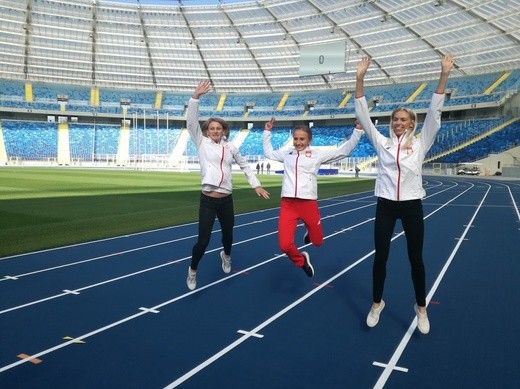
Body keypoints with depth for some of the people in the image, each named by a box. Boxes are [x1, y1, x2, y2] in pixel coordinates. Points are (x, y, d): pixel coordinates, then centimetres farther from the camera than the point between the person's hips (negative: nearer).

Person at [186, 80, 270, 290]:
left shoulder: (230, 148, 9)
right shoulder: (202, 143, 1)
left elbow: (245, 165, 21)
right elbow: (191, 121, -11)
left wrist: (256, 185, 16)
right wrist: (195, 97, -22)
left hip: (226, 200, 3)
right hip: (208, 200, -3)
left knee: (228, 235, 18)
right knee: (203, 240, -7)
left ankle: (226, 256, 54)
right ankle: (192, 270, 21)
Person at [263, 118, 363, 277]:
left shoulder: (317, 153, 3)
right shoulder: (287, 153, 12)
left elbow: (344, 151, 3)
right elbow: (268, 152, 29)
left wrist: (358, 130, -2)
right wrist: (267, 131, 28)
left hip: (309, 203, -1)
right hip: (288, 204, 2)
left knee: (317, 242, 12)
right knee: (285, 245, -11)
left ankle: (310, 233, 51)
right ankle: (301, 261, 22)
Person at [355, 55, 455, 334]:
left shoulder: (420, 143, 2)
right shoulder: (381, 142, 4)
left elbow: (434, 112, -6)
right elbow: (363, 115, -3)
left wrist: (444, 75, -15)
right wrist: (360, 78, -12)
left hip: (412, 205, 0)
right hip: (385, 205, 1)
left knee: (416, 258, 7)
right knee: (380, 256, 6)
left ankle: (421, 308, 25)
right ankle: (377, 303, 25)